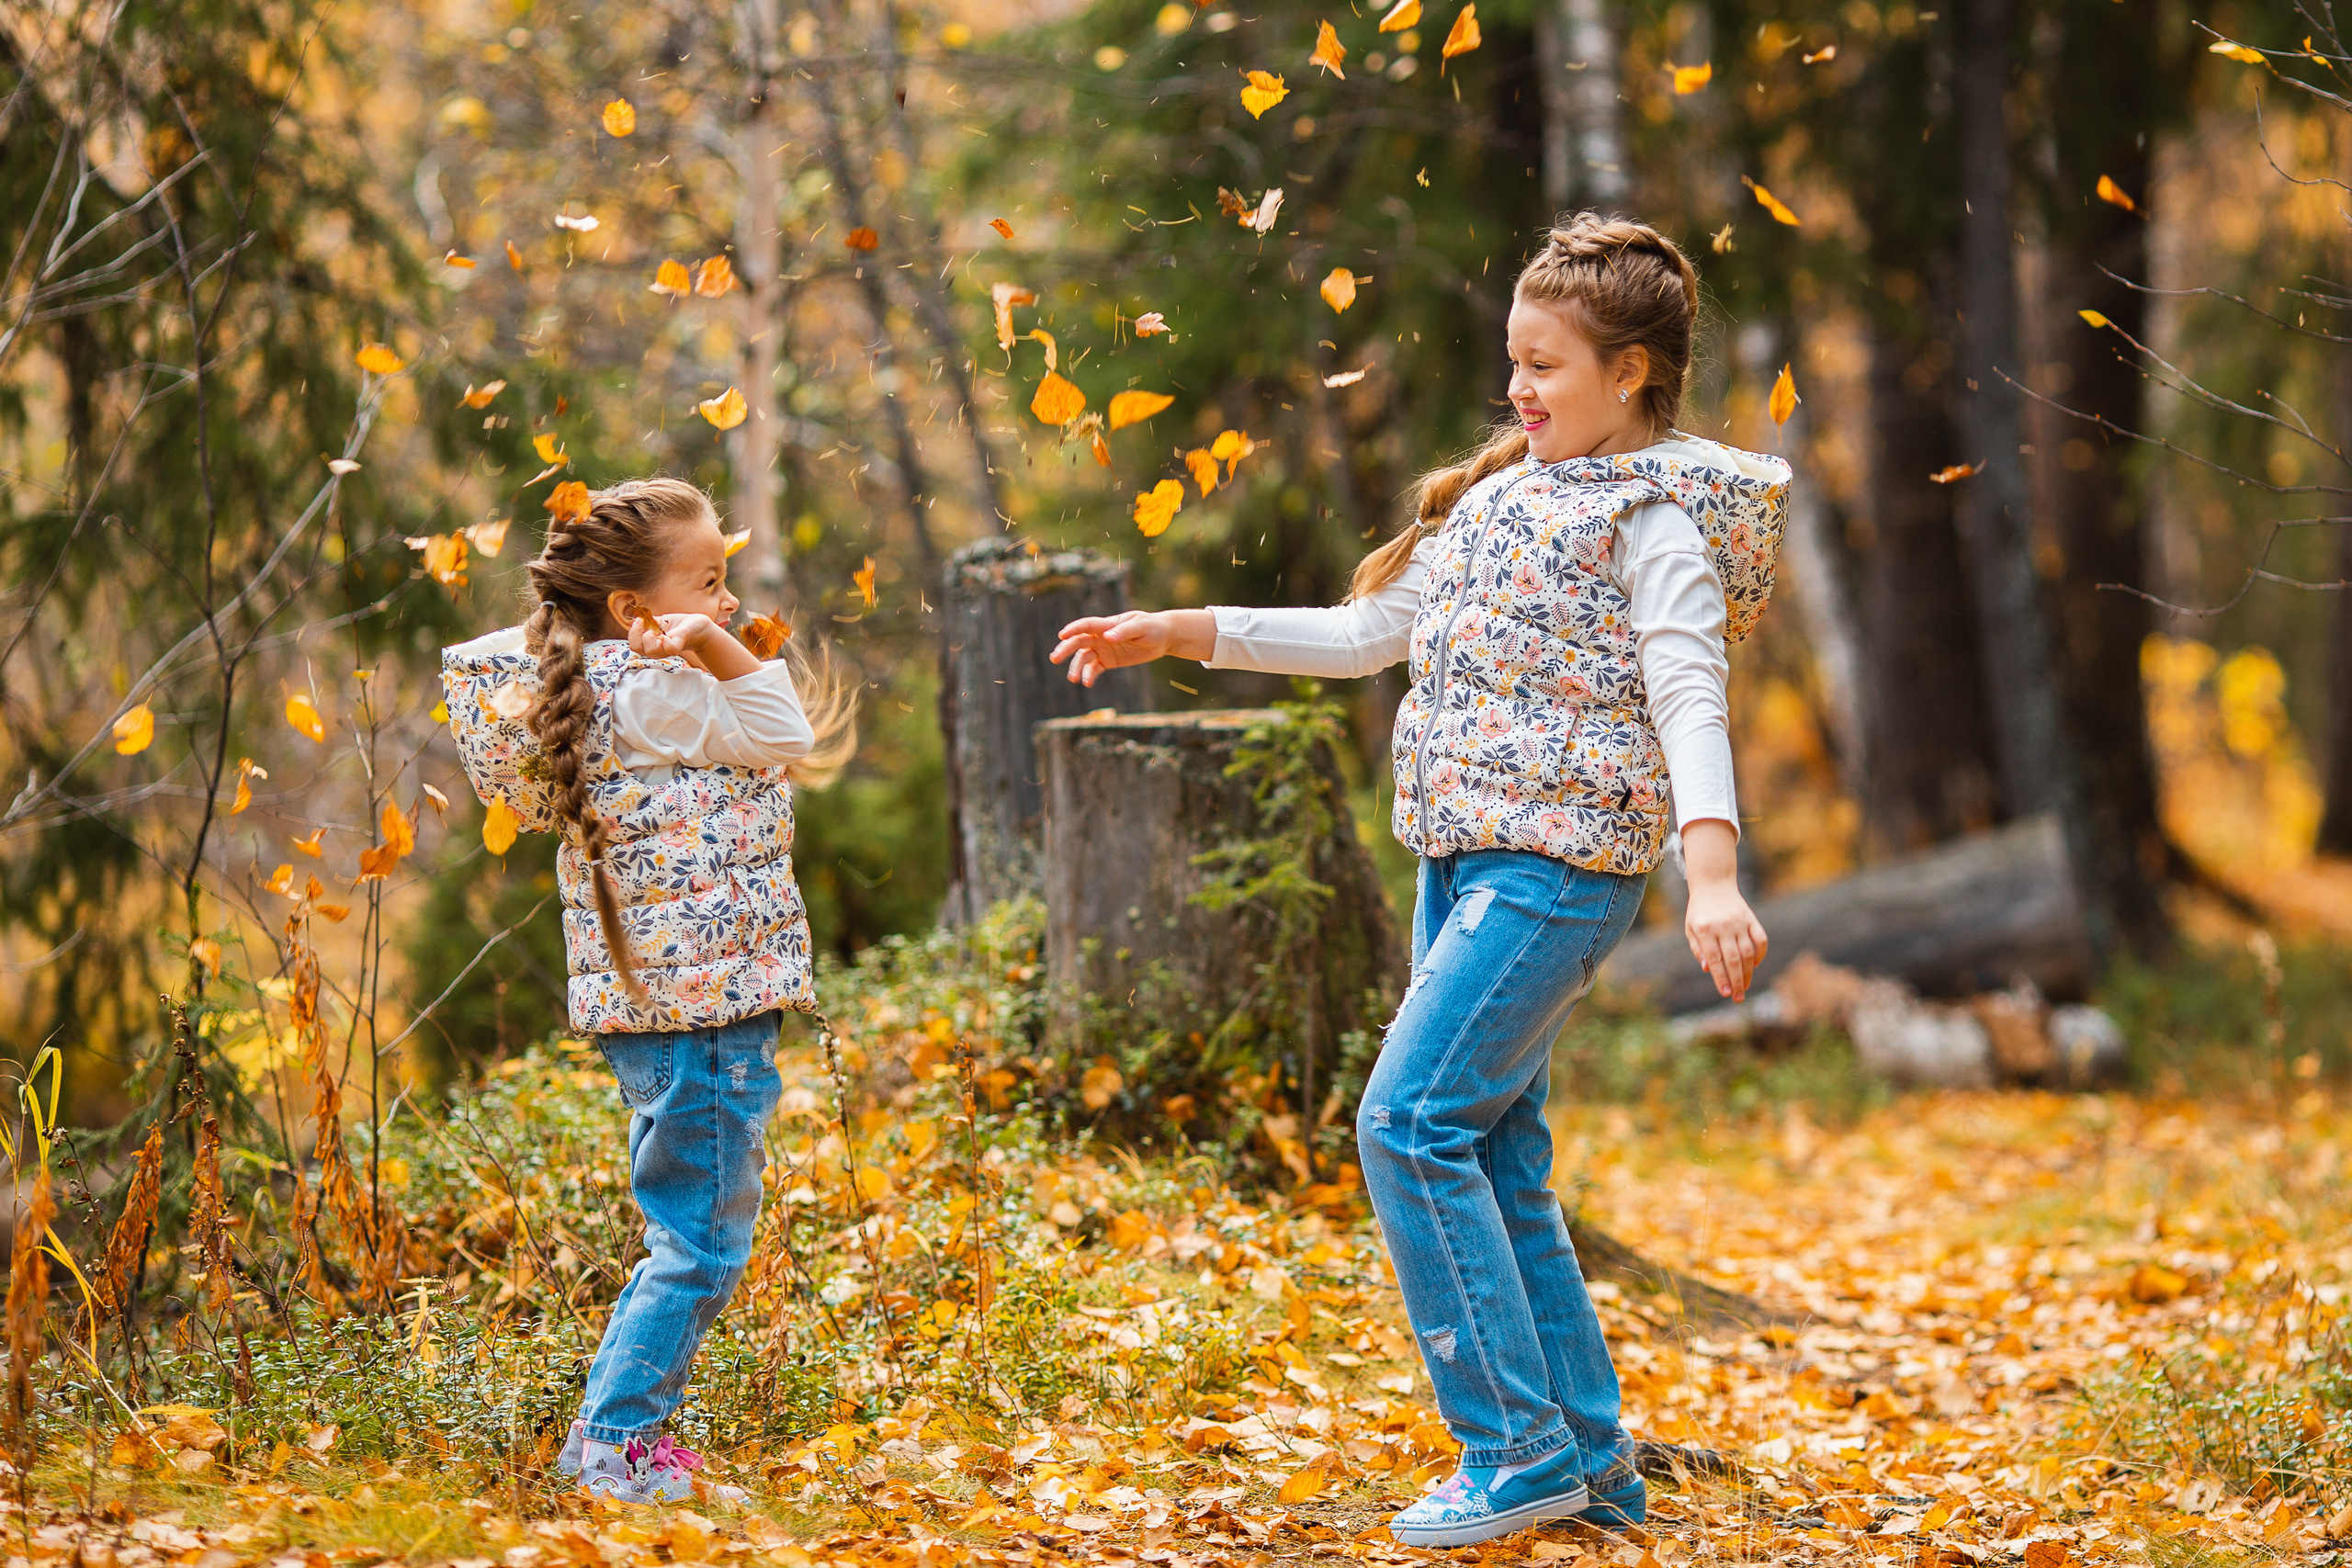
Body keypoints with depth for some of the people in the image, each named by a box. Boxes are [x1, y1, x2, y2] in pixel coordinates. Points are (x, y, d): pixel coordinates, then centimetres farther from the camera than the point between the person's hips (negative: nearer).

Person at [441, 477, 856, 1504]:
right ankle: (616, 1443, 0)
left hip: (651, 998, 11)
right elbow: (783, 740, -15)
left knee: (692, 1237, 18)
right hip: (699, 1003, -11)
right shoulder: (652, 693, -15)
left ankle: (611, 1434, 23)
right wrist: (715, 648, -20)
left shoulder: (595, 685, 13)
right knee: (703, 1243, -4)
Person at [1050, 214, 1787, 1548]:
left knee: (1414, 1119, -16)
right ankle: (1590, 1460, 15)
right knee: (1495, 1151, 8)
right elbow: (1368, 633, 23)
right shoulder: (1502, 494, 17)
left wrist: (1714, 877, -32)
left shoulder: (1653, 515, -7)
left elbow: (1690, 695, -19)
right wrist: (1176, 633, 19)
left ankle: (1521, 1451, -11)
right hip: (1464, 853, 9)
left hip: (1562, 863, -9)